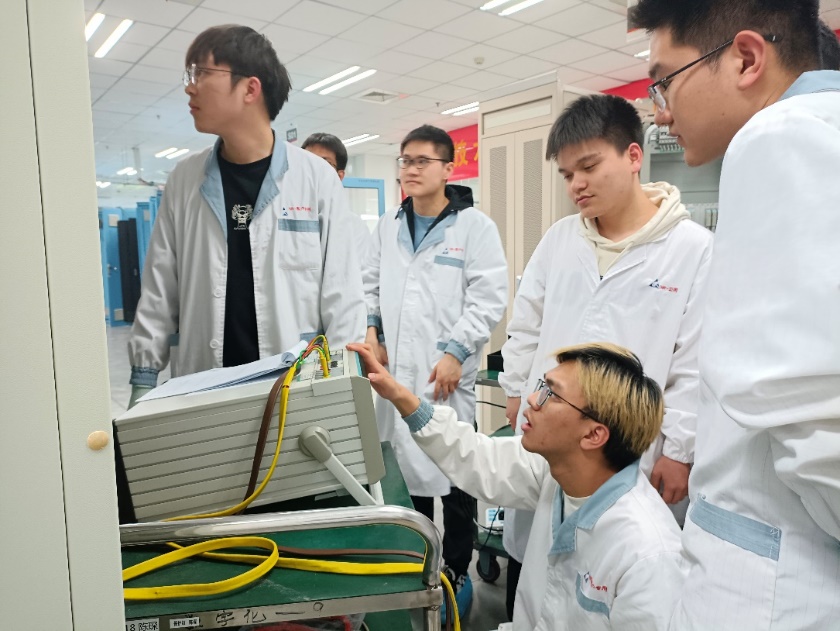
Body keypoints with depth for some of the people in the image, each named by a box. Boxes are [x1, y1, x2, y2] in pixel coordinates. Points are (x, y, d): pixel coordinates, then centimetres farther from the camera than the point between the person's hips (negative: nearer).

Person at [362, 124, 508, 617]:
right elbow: (372, 284, 19)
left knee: (454, 477, 6)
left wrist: (455, 352, -17)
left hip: (447, 375, -5)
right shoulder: (388, 227, 14)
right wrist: (372, 328, 3)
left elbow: (489, 297, -10)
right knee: (407, 470, 16)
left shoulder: (475, 225, -4)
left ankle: (457, 573, 26)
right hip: (397, 371, 5)